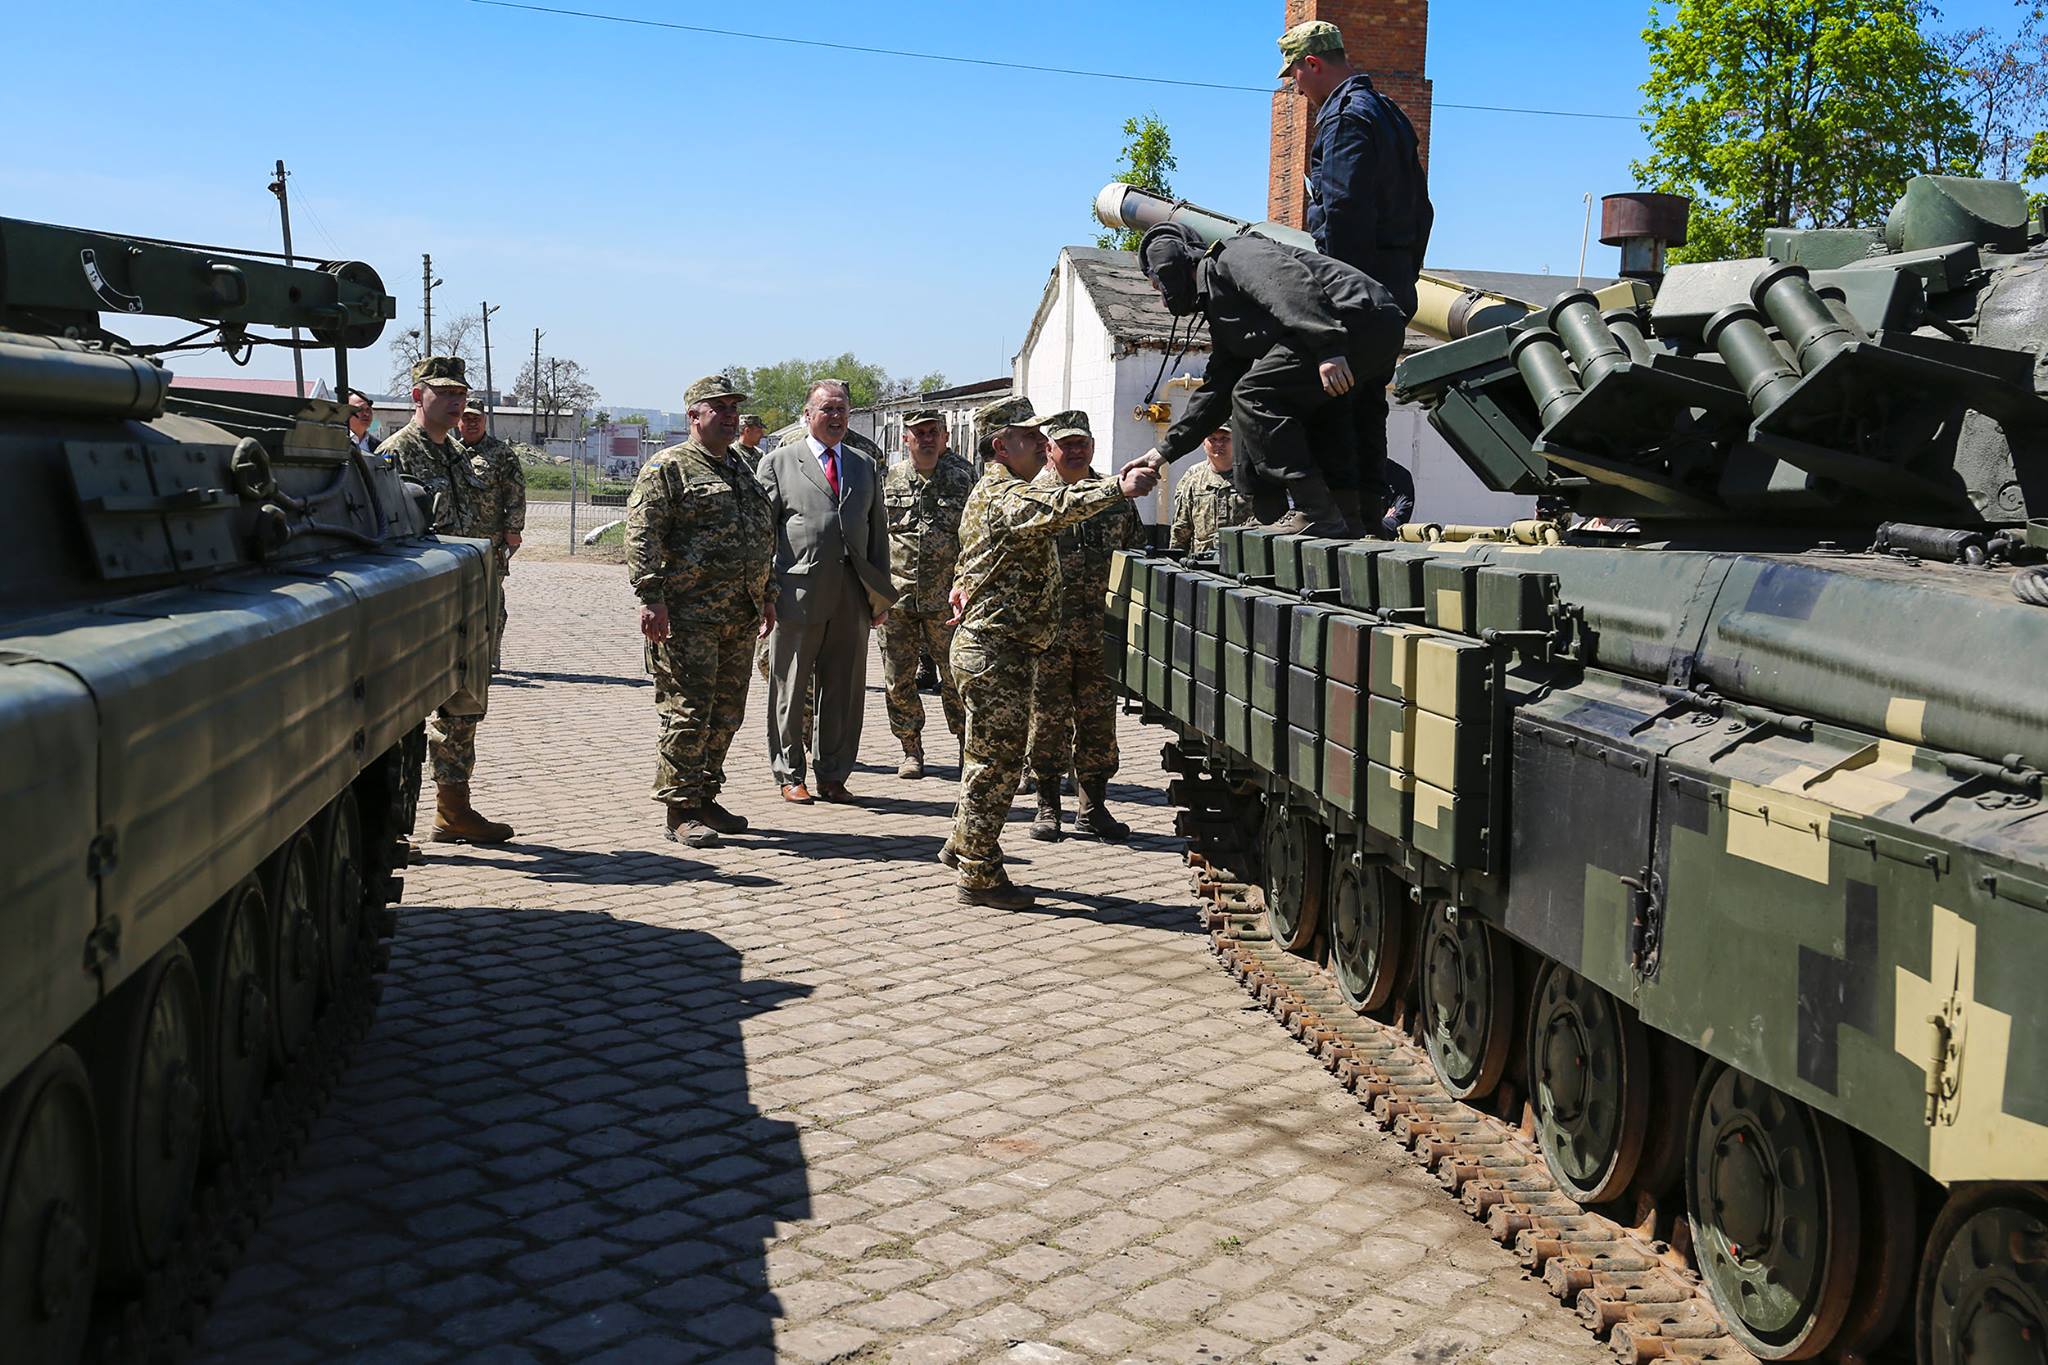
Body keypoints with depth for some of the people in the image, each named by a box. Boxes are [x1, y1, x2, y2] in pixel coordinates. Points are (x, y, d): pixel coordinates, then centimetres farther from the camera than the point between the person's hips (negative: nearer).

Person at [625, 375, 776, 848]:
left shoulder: (741, 469, 20)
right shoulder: (668, 467, -4)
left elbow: (763, 538, 28)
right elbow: (641, 535, -12)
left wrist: (766, 594, 24)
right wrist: (651, 597, -19)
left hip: (740, 617, 8)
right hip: (688, 616, -8)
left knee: (726, 715, 11)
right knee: (688, 714, -6)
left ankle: (706, 799, 22)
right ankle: (681, 812, 1)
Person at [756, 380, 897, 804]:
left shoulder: (865, 467, 16)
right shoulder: (778, 464, 4)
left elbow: (878, 531, 16)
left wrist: (881, 594, 11)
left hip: (852, 599, 4)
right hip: (798, 595, -3)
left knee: (844, 691, 7)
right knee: (790, 690, 4)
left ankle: (833, 776, 17)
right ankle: (790, 776, 15)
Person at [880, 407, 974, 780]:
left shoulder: (964, 477, 0)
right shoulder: (890, 478, 7)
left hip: (947, 599, -2)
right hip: (897, 598, 3)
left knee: (957, 679, 2)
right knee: (898, 681, 7)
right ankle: (911, 749, 21)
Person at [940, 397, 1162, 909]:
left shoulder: (995, 493, 20)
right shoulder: (1003, 495, -17)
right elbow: (1057, 506, -37)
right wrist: (1117, 487, -47)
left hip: (984, 645, 11)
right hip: (995, 651, -11)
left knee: (989, 756, 20)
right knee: (996, 761, -5)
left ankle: (962, 845, 33)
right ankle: (979, 875, 2)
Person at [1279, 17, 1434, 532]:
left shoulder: (1345, 117, -10)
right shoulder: (1389, 114, 21)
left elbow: (1341, 211, -20)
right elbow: (1421, 209, 23)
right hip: (1394, 287, 10)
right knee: (1367, 402, 12)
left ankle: (1334, 504, -10)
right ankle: (1370, 504, 15)